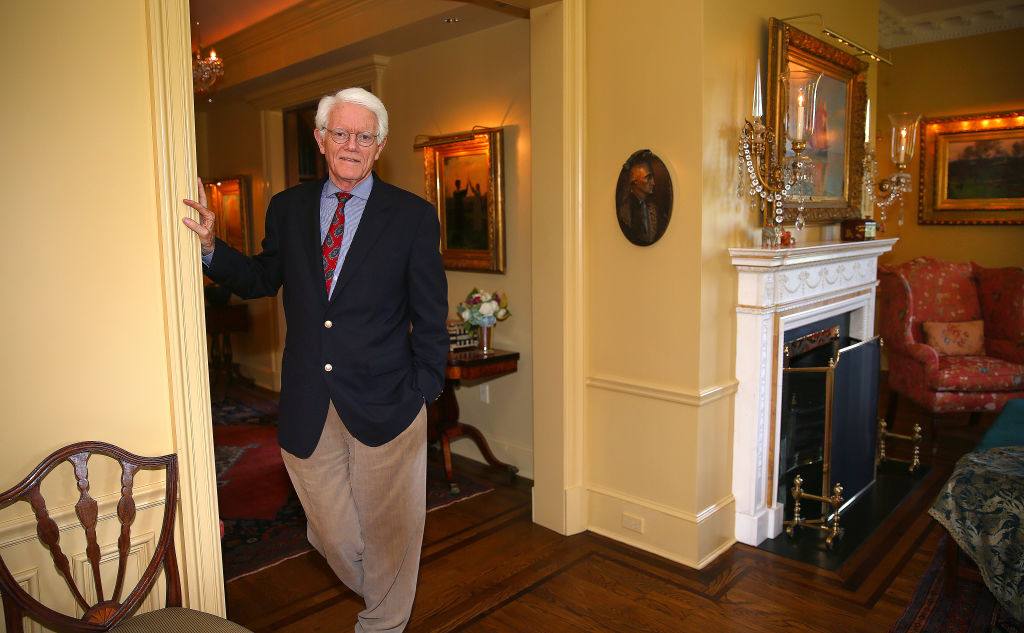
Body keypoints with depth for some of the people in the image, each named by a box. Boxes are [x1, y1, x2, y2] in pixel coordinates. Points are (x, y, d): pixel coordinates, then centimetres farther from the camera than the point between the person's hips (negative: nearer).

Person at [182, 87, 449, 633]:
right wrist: (210, 245, 4)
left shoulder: (413, 216, -3)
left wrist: (423, 392, -6)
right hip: (308, 407, 3)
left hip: (384, 403, -2)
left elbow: (430, 318, -2)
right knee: (332, 532, 14)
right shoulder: (287, 209, 7)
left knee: (388, 531, 12)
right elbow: (263, 281, 18)